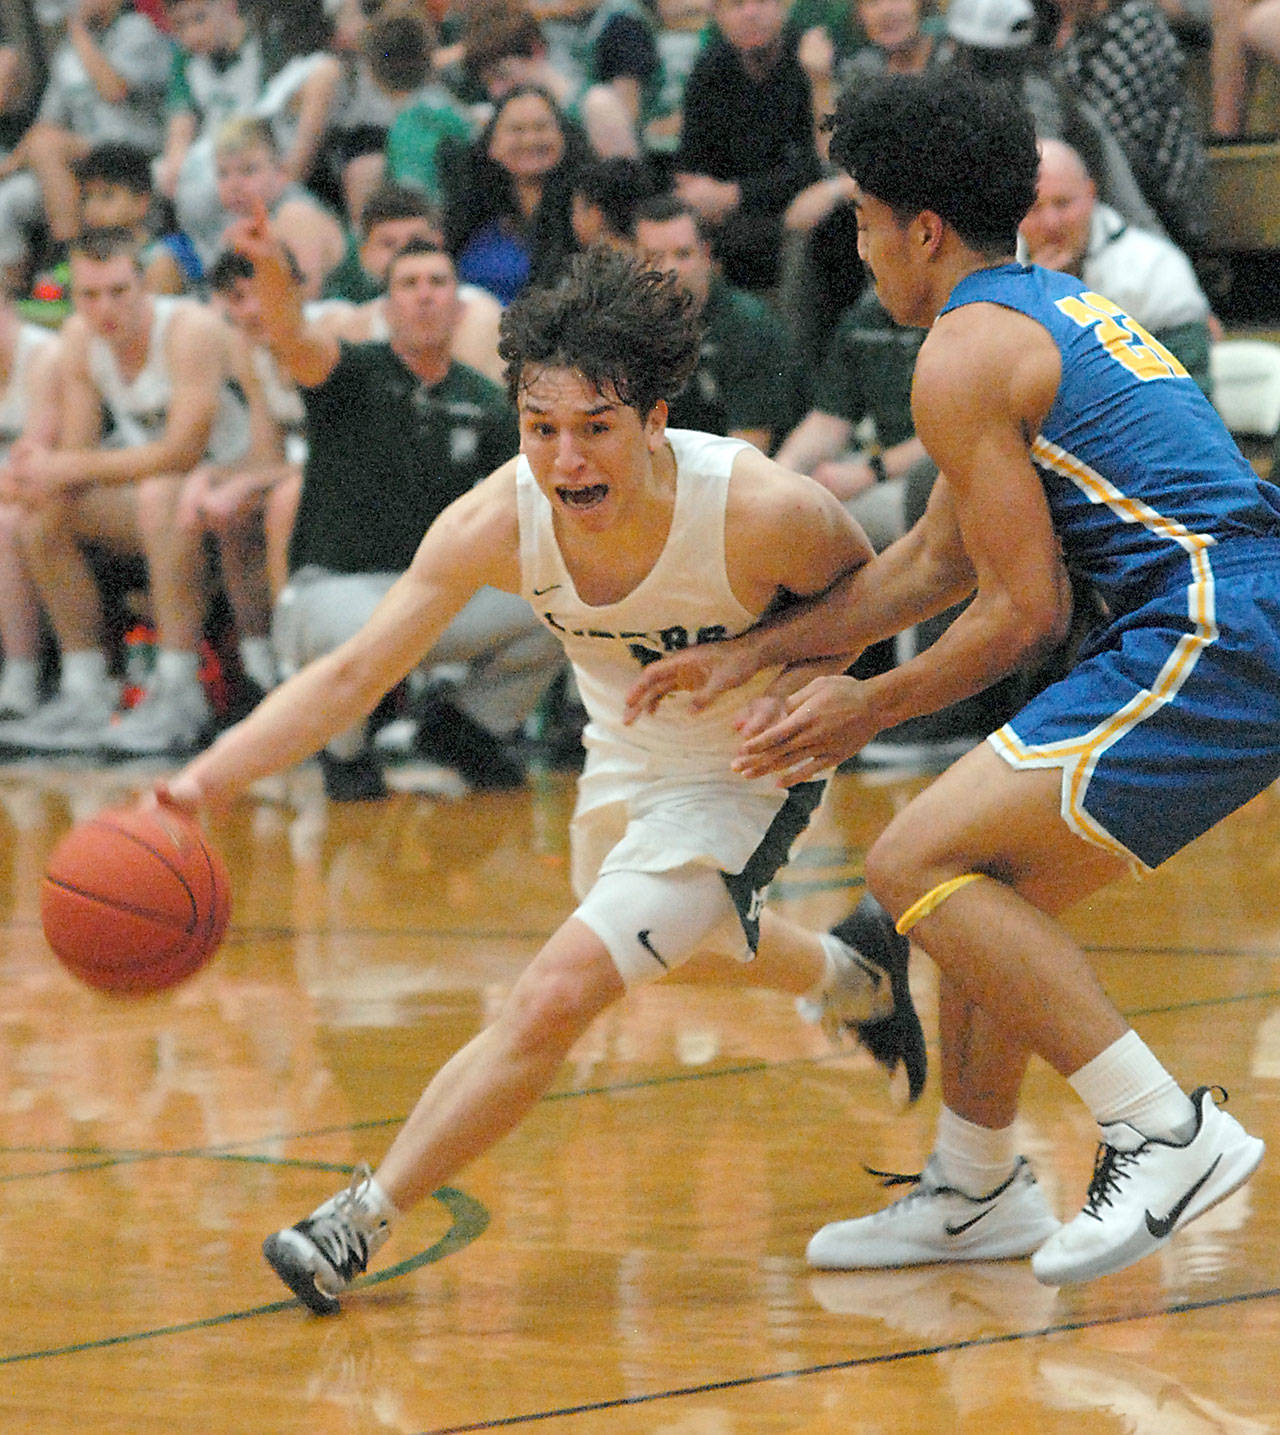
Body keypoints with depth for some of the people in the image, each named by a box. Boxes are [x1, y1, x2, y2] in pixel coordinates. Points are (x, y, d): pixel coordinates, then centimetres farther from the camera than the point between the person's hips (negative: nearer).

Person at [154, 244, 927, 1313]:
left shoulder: (764, 513, -35)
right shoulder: (499, 521, -27)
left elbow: (866, 594, -12)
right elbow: (354, 673, -23)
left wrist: (769, 671, -30)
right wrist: (202, 782, -36)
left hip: (745, 778, -6)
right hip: (624, 768, 6)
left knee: (554, 999, -19)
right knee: (673, 943, 34)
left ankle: (363, 1223, -5)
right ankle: (855, 975, 65)